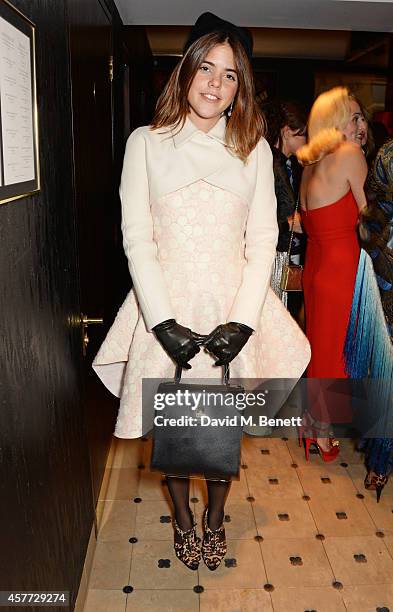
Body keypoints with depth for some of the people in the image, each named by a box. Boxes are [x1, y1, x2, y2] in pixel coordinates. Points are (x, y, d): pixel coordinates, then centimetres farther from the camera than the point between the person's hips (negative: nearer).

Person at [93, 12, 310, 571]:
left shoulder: (254, 150, 5)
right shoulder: (146, 143, 1)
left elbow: (263, 239, 2)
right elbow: (137, 237, -4)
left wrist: (243, 320, -10)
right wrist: (164, 322, -13)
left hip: (233, 310, 1)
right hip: (167, 311, -1)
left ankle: (215, 518, 40)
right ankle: (182, 518, 40)